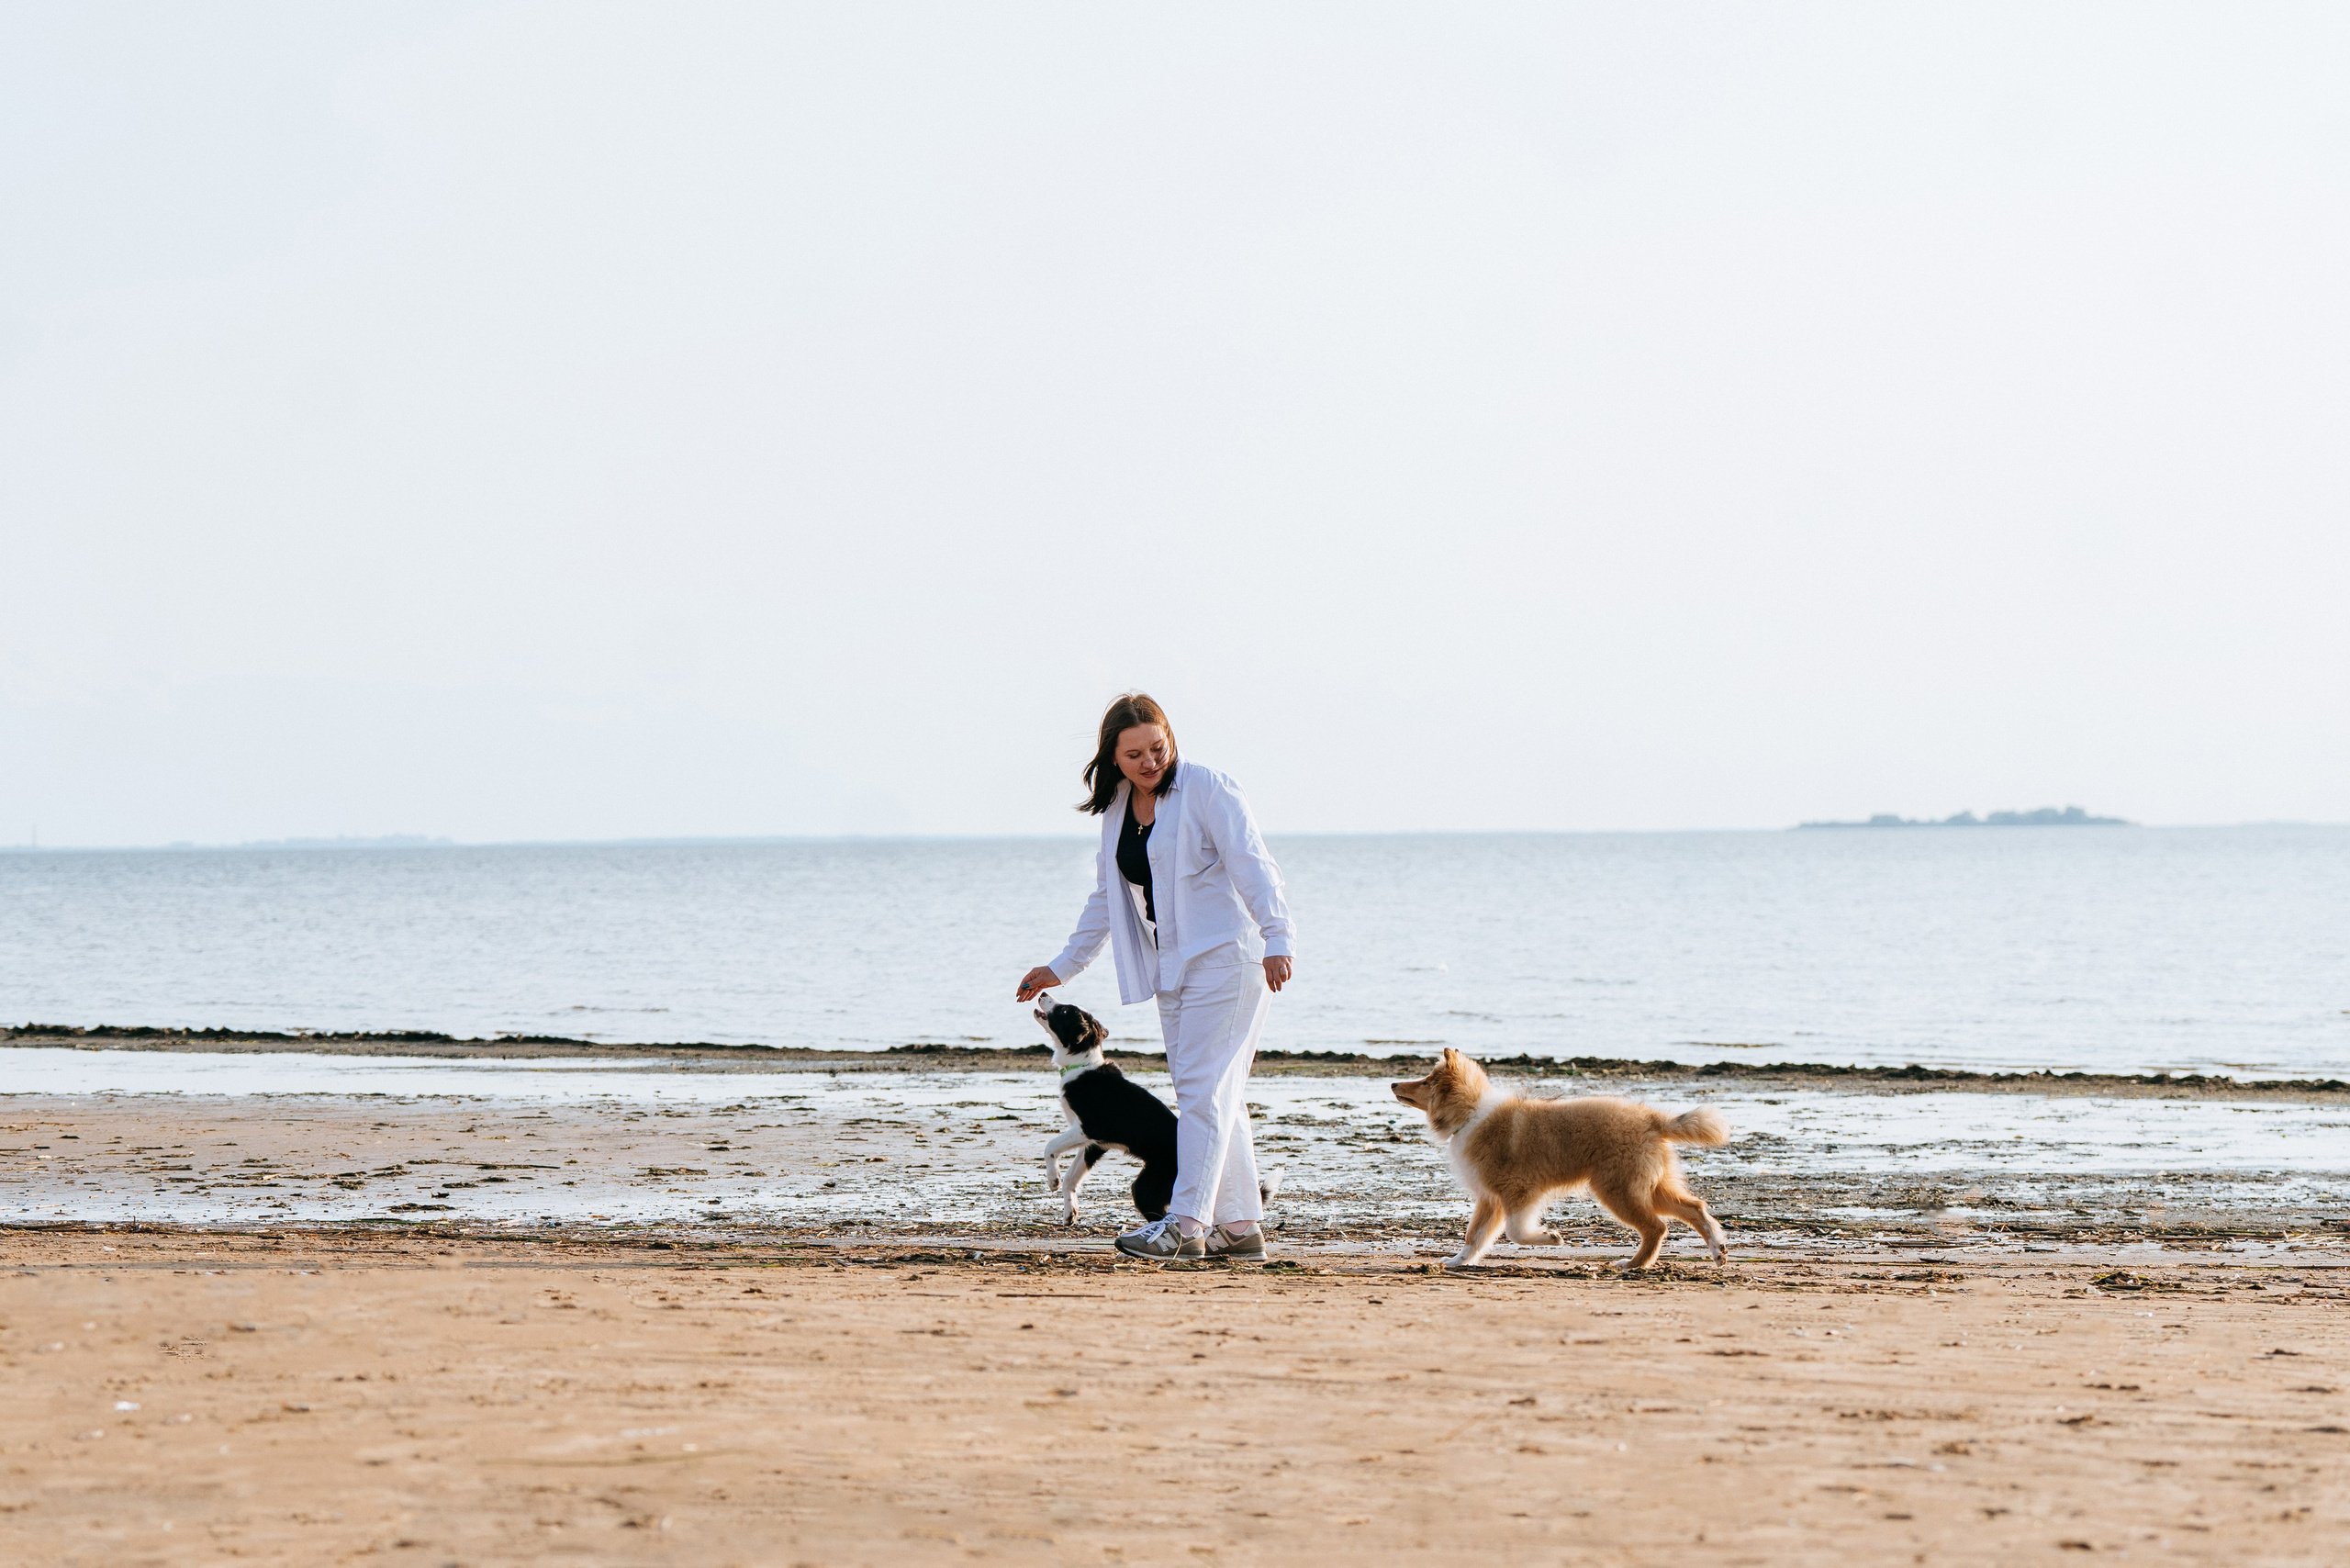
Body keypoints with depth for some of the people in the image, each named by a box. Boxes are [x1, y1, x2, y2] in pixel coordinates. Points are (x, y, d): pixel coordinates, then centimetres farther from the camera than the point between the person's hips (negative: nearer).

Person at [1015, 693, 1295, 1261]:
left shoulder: (1205, 788, -8)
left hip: (1225, 954, -8)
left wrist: (1278, 940, -28)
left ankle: (1186, 1223, -17)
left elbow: (1252, 867, -17)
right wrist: (1062, 968, 26)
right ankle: (1240, 1225, 9)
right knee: (1215, 1097, 7)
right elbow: (1106, 899, 23)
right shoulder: (1117, 809, 13)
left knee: (1202, 1087, -13)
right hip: (1172, 970, 8)